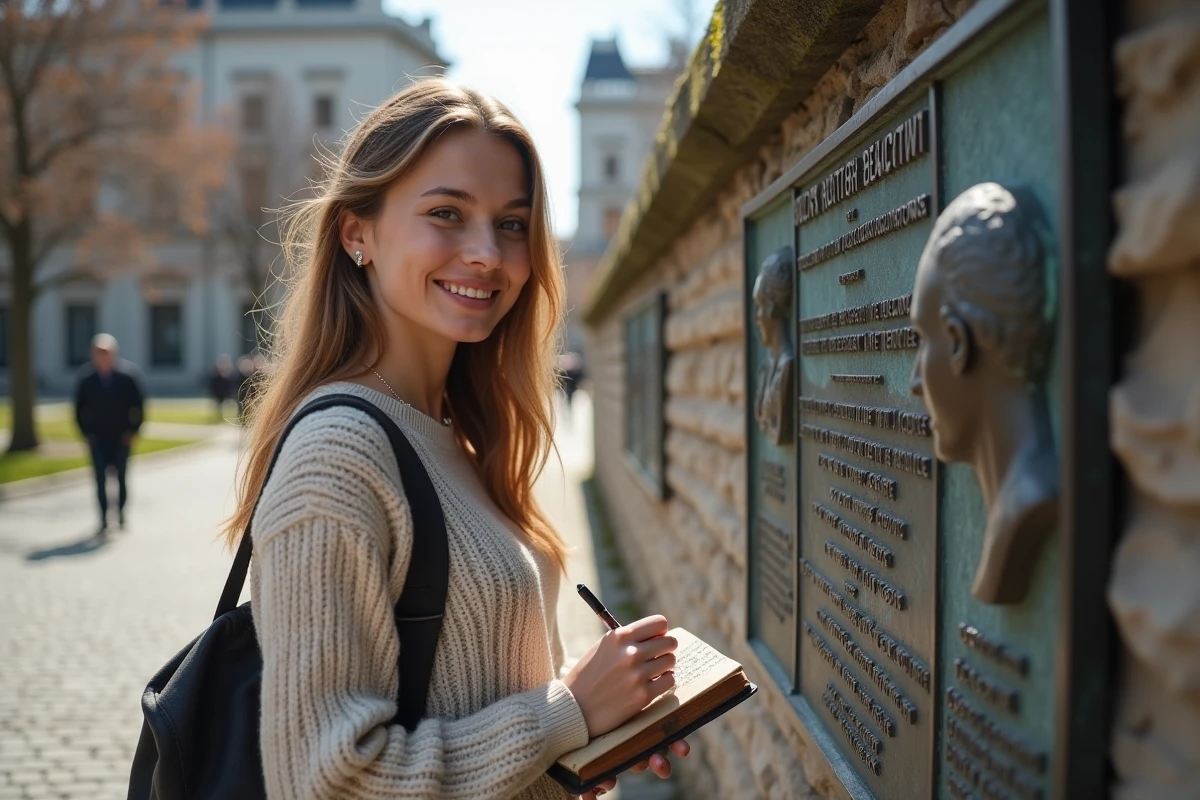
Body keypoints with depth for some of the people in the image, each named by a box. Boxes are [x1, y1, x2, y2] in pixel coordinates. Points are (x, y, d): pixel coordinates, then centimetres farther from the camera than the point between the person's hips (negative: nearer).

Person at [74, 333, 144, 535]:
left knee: (121, 477, 10)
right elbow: (79, 408, 2)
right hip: (97, 438, 0)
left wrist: (132, 431, -7)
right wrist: (86, 433, -2)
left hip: (121, 437, 0)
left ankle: (121, 514, 29)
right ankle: (104, 521, 3)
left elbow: (139, 404, -5)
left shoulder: (127, 374, -12)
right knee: (101, 480, -2)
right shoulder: (86, 378, -10)